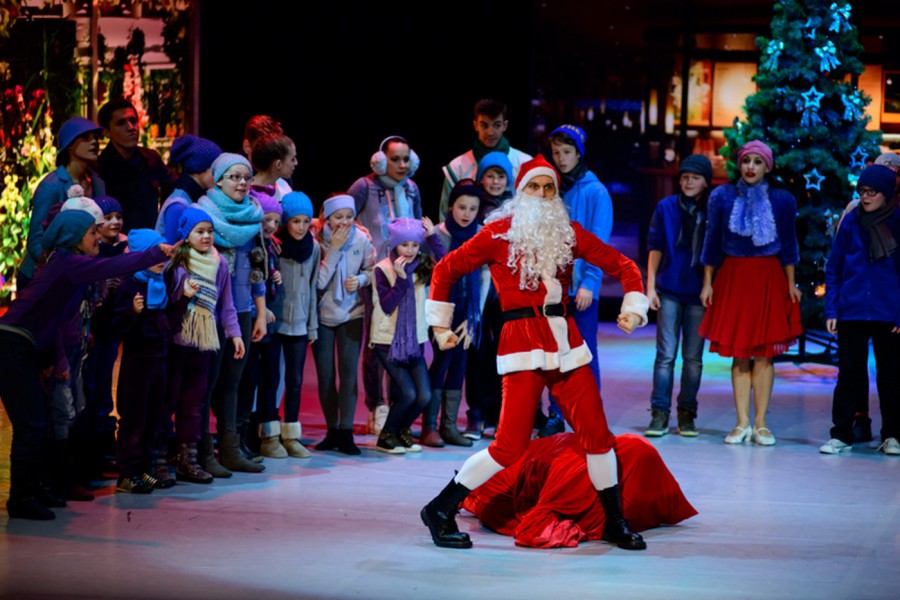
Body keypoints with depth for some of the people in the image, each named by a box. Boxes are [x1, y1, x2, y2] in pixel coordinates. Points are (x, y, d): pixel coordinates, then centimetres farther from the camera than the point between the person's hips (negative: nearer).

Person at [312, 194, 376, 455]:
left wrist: (360, 280, -17)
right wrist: (334, 249, -23)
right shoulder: (317, 241, -14)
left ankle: (346, 433, -4)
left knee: (348, 372, -8)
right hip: (322, 314, 0)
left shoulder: (362, 240, -8)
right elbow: (319, 281, -19)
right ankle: (332, 431, 17)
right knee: (325, 375, 4)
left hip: (351, 313, 0)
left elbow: (371, 271, 5)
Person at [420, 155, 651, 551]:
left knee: (597, 433, 3)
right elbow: (446, 270, 5)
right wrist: (440, 324, 5)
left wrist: (633, 307, 1)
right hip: (522, 340, -5)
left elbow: (622, 265, 15)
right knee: (510, 445, -10)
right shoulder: (498, 232, 0)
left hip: (565, 339, 5)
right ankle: (440, 511, 3)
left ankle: (614, 522, 18)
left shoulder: (568, 233, 10)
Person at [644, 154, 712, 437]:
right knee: (666, 355, -2)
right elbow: (655, 248, 7)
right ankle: (660, 414, 0)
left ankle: (687, 414, 13)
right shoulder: (666, 207, 3)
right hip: (669, 291, 0)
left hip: (699, 293, 0)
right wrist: (650, 287, 2)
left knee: (693, 357, 5)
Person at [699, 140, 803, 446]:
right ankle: (742, 423, 4)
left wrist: (791, 283, 4)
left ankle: (760, 423, 3)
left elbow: (788, 245, 8)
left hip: (769, 279, 0)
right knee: (739, 354, 0)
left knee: (764, 354, -2)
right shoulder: (722, 196, 3)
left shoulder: (783, 200, 3)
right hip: (732, 277, 0)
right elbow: (712, 242, 6)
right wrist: (707, 282, 4)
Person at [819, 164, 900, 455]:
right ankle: (842, 434, 8)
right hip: (851, 312, 1)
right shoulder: (851, 222, 4)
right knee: (849, 373, 3)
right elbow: (834, 268, 8)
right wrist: (831, 309, 1)